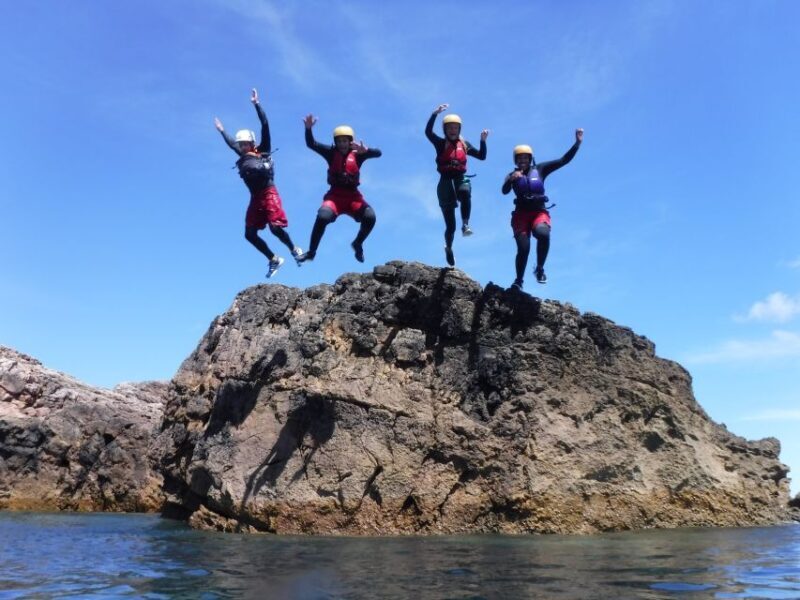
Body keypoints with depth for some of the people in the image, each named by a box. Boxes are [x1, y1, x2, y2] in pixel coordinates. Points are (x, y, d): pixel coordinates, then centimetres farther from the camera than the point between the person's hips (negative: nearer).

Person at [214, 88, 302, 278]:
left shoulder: (263, 151, 0)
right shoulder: (243, 157, 14)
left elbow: (265, 126, -7)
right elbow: (231, 143, 34)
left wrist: (256, 104, -7)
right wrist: (221, 130, 44)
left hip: (268, 194, -7)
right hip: (255, 198, 7)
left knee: (275, 227, -19)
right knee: (250, 234, 1)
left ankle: (295, 250, 5)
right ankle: (274, 260, 12)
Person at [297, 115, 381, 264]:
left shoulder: (357, 154, 2)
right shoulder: (332, 153, 4)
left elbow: (378, 153, -11)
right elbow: (311, 144, -4)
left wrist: (365, 150, -34)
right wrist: (308, 129, -23)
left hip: (352, 196, 0)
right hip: (335, 195, 0)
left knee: (370, 217, -21)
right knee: (322, 217, -26)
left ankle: (358, 244, 8)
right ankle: (311, 252, -7)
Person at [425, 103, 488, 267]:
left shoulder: (464, 144, 13)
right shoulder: (440, 143, 4)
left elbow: (482, 156, 14)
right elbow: (428, 132, -14)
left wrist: (483, 141, 0)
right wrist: (435, 113, -22)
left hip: (461, 178, 2)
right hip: (446, 181, -1)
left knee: (465, 193, -41)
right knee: (450, 224, 1)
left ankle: (465, 225, -36)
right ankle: (449, 249, 26)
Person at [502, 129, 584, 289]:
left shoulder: (540, 169, 8)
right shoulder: (512, 175, 6)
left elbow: (564, 160, 4)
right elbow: (504, 191, -14)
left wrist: (577, 142, -2)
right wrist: (511, 180, -34)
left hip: (539, 212, 0)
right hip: (521, 214, 0)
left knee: (543, 234, -32)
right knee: (523, 249, -10)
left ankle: (539, 269, -12)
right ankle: (518, 281, 10)